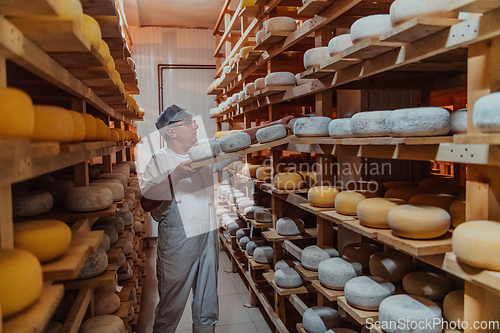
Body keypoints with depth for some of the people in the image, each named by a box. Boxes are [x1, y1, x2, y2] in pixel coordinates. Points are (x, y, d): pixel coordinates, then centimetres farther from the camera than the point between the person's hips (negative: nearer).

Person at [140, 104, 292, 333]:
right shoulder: (158, 162, -6)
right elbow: (146, 203, -16)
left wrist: (276, 125, 5)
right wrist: (176, 176, -23)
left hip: (208, 237, 5)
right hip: (176, 242, -4)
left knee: (207, 304, 16)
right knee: (170, 307, 7)